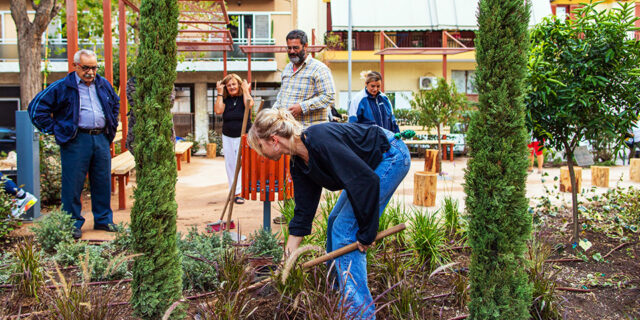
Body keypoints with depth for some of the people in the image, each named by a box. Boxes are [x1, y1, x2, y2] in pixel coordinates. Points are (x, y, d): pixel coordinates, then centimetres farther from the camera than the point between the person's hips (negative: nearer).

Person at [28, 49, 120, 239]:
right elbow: (36, 108, -2)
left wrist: (112, 125, 20)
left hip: (101, 138, 5)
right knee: (73, 184, -2)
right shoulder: (62, 87, -3)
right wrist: (54, 129, -4)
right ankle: (73, 224, 9)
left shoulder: (103, 85, 13)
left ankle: (103, 220, 20)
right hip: (76, 140, -5)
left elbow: (115, 103, 33)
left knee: (103, 181, 9)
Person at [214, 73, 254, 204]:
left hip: (243, 136, -4)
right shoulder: (225, 99, 5)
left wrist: (245, 89, -13)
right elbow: (218, 110, -14)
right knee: (230, 165, 5)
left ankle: (238, 192, -6)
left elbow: (249, 105, -25)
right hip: (228, 137, 4)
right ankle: (234, 192, 12)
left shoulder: (244, 96, -1)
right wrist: (220, 93, -8)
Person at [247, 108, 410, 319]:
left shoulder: (320, 141, -30)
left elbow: (368, 181, -32)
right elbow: (302, 213, 3)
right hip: (374, 164, 10)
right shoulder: (298, 162, -1)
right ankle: (338, 294, 30)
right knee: (335, 223, 15)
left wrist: (366, 232, -25)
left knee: (345, 231, -10)